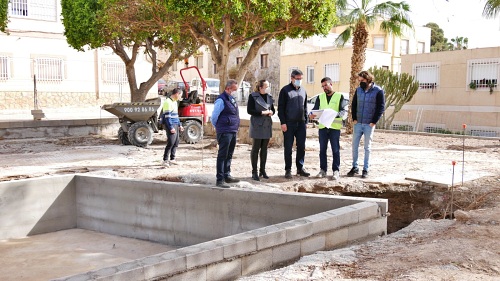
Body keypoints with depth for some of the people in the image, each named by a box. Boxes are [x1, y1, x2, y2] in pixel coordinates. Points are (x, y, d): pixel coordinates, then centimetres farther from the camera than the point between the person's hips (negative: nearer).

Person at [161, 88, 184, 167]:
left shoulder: (175, 102, 17)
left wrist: (179, 125, 21)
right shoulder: (168, 102, -13)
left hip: (175, 125, 9)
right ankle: (165, 160, -6)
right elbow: (167, 116, -18)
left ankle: (172, 159, 18)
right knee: (171, 142, -12)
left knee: (176, 142, 10)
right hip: (170, 125, -9)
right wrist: (171, 127, -22)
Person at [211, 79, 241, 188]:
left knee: (229, 155, 16)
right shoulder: (221, 100, -13)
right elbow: (214, 116, -11)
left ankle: (227, 176, 27)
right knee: (222, 156, -6)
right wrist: (218, 127, 3)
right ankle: (220, 180, -3)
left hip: (233, 132, 9)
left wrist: (235, 128, 18)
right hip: (225, 132, -9)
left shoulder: (232, 99, 15)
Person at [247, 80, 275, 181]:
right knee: (256, 148, -2)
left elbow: (273, 109, 19)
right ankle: (254, 172, 5)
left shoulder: (269, 97, 12)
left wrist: (271, 112, -5)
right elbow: (249, 110, -10)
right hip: (257, 125, -6)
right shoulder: (253, 96, -5)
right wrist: (262, 112, -18)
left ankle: (262, 170, 20)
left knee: (264, 148, 10)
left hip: (267, 125, 6)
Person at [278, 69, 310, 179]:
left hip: (301, 123, 5)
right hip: (289, 123, -4)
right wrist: (283, 122, -11)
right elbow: (280, 108, -4)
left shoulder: (303, 90, 14)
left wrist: (306, 121, 12)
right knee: (288, 147, 1)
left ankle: (300, 168, 17)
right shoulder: (285, 90, -1)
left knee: (301, 147, 7)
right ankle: (288, 170, 8)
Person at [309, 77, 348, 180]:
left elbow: (344, 111, -5)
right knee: (322, 150, 8)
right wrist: (311, 114, -13)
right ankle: (323, 170, 16)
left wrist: (335, 114, -24)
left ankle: (336, 171, 5)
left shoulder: (340, 96, 4)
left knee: (335, 150, -1)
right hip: (322, 126, 3)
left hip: (335, 127, -3)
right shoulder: (320, 97, 14)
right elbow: (315, 109, 10)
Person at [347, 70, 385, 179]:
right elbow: (354, 104, 13)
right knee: (354, 146, 6)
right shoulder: (358, 90, 6)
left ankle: (366, 169, 12)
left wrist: (374, 122, -11)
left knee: (367, 147, 4)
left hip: (369, 125, -4)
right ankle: (355, 167, 17)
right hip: (358, 123, 4)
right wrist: (354, 119, 3)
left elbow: (381, 107, -6)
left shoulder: (378, 91, -6)